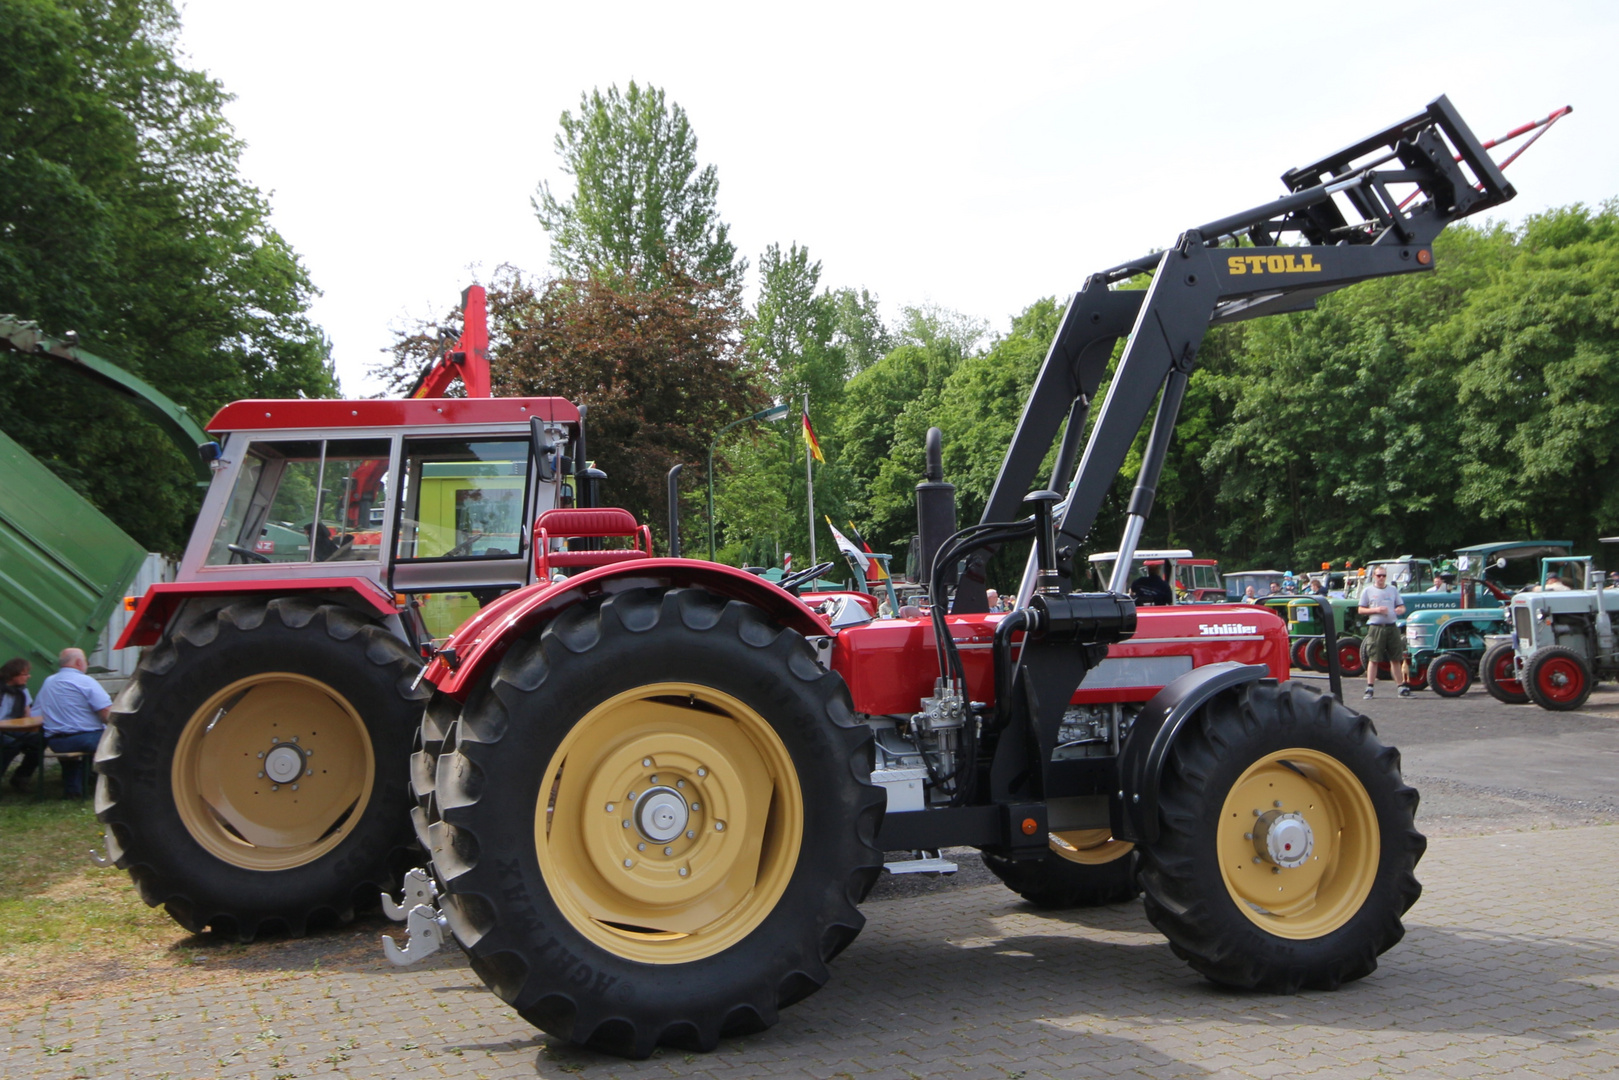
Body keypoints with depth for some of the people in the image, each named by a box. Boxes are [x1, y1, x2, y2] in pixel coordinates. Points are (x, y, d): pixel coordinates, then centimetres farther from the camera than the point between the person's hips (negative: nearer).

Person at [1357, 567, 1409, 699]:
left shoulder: (1393, 590, 14)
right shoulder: (1367, 591, 5)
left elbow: (1402, 607, 16)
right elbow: (1360, 610, 3)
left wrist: (1400, 610, -9)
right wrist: (1376, 610, -13)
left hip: (1392, 627, 3)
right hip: (1375, 627, -3)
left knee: (1396, 659, 5)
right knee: (1373, 659, -2)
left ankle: (1402, 687, 11)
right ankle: (1369, 688, 2)